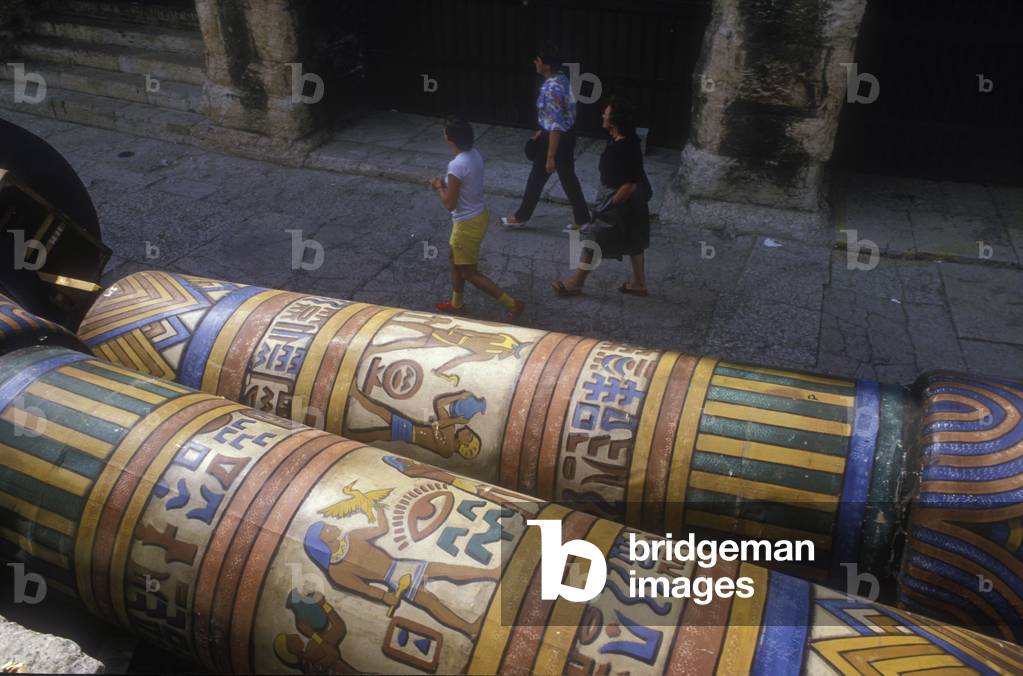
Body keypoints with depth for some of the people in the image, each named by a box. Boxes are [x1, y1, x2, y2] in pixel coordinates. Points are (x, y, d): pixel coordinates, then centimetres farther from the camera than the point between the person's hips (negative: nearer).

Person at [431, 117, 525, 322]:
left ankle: (512, 304, 8)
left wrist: (438, 188, -5)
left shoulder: (456, 165, -29)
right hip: (479, 215, 9)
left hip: (467, 224, -9)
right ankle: (457, 303, 43)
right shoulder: (475, 154, -2)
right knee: (456, 262, 26)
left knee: (470, 273, 6)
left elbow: (450, 204, -23)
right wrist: (445, 183, 4)